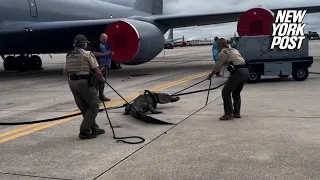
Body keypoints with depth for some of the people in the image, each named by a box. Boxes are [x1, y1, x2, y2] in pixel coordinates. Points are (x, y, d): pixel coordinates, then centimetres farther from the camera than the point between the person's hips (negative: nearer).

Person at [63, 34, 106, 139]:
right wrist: (102, 79, 13)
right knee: (94, 107, 3)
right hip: (85, 82, -7)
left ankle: (94, 129, 22)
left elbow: (65, 72, 17)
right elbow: (97, 71, -6)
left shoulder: (69, 56, 13)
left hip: (72, 83, 7)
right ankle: (84, 131, -3)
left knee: (84, 108, 15)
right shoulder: (88, 54, -5)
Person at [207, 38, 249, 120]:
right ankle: (237, 113, 24)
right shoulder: (233, 50, 25)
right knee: (236, 92, 22)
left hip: (238, 72, -9)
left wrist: (210, 75, 20)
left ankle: (228, 114, 2)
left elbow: (217, 67, 5)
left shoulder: (222, 53, 0)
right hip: (245, 70, 9)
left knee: (226, 92, 1)